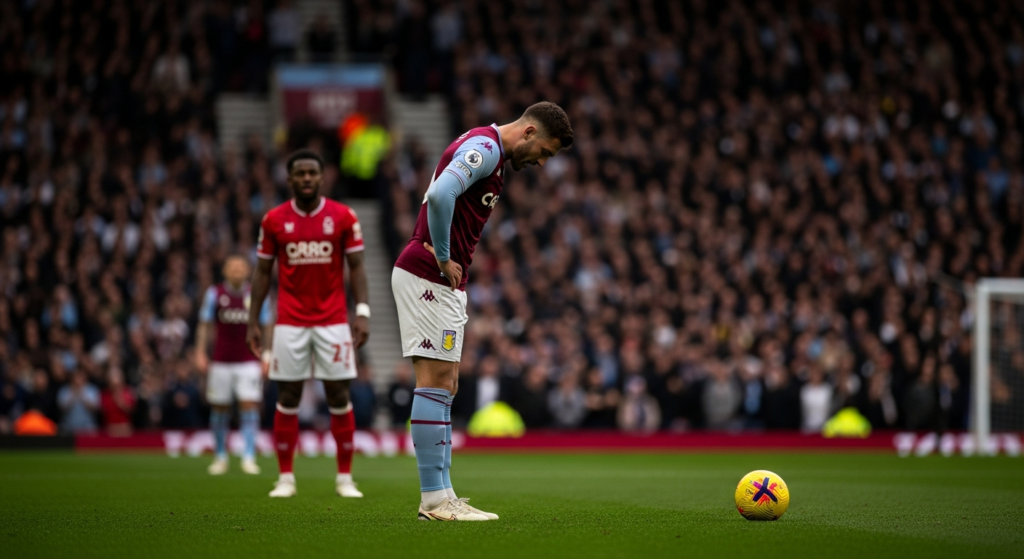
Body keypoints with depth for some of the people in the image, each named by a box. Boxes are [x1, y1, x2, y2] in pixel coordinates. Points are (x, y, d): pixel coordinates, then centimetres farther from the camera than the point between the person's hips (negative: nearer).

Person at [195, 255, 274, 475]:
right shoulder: (214, 294, 2)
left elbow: (266, 327, 9)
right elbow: (204, 325, 6)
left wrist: (267, 356, 3)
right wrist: (200, 353, -2)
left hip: (249, 362, 0)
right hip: (221, 362, 1)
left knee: (249, 406, -9)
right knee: (219, 408, 3)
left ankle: (249, 458, -9)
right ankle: (220, 457, 14)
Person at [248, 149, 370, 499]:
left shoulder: (343, 217, 0)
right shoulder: (274, 220, 3)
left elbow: (356, 267, 2)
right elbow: (262, 272, 8)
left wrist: (362, 312, -9)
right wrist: (253, 322, 4)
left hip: (333, 322, -1)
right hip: (290, 322, 1)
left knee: (339, 396, -1)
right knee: (287, 398, 1)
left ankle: (345, 477, 6)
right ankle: (285, 477, 8)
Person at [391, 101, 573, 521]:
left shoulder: (491, 153, 18)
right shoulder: (484, 147, -14)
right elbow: (440, 195, -30)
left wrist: (447, 261, 10)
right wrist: (443, 258, -19)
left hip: (445, 281, 10)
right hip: (427, 277, -10)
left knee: (445, 385, 9)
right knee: (435, 381, -9)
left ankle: (440, 495, 11)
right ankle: (434, 498, -9)